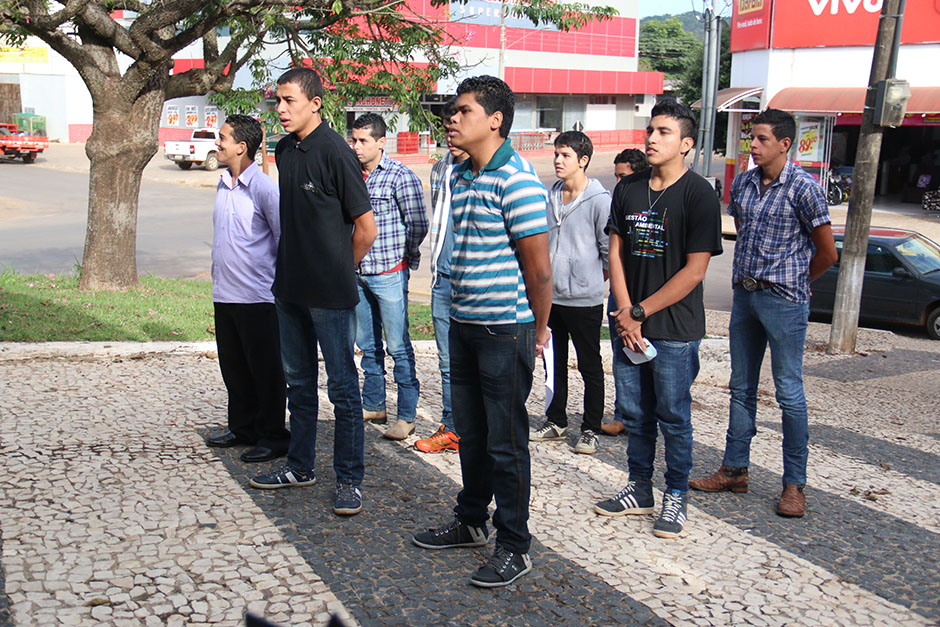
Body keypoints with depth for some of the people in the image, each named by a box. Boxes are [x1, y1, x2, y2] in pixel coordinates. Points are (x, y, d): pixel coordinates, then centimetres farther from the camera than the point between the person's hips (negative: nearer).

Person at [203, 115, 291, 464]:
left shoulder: (263, 188, -13)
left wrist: (274, 277, -6)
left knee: (265, 369, 2)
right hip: (224, 294, 8)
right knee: (233, 367, 16)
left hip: (257, 297, -8)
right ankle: (242, 428, 30)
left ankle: (273, 436, 11)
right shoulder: (223, 185, 12)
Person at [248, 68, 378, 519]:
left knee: (342, 386, 1)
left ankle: (349, 480, 10)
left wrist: (339, 272, 0)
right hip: (290, 287, 8)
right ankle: (300, 466, 31)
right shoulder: (284, 150, 9)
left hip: (329, 295, -8)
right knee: (299, 381, 17)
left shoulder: (335, 152, -14)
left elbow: (366, 228, -12)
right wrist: (293, 269, 15)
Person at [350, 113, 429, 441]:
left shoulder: (400, 175, -10)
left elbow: (418, 224, -9)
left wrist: (406, 257, 1)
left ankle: (407, 416, 6)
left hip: (389, 274, -6)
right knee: (368, 344, 15)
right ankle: (373, 405, 27)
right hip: (358, 273, 6)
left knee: (399, 347, -2)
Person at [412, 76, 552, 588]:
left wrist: (537, 330, -7)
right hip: (462, 325, 8)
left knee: (505, 442, 1)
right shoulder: (459, 177, 11)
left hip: (505, 331, -8)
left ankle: (514, 546, 15)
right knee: (470, 434, 19)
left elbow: (539, 267, -16)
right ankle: (470, 522, 36)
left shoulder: (517, 181, -17)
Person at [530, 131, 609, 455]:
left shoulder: (599, 200, -12)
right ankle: (556, 421, 31)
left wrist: (595, 278, 1)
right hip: (550, 295, 6)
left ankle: (590, 429, 18)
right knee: (555, 363, 17)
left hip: (584, 299, -6)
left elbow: (611, 249, -8)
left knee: (590, 366, 6)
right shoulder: (549, 197, 7)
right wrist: (544, 275, 13)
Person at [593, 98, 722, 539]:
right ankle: (639, 490, 28)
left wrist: (640, 312, -11)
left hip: (675, 329, -5)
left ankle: (676, 498, 20)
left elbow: (694, 271, -12)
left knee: (673, 417, 5)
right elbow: (616, 252, 7)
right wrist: (625, 314, -4)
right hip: (629, 324, 5)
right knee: (635, 414, 13)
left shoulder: (699, 195, -9)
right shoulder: (628, 189, 8)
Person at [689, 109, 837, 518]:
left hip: (784, 301, -6)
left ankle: (794, 484, 9)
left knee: (789, 392, 0)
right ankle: (735, 469, 23)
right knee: (742, 387, 12)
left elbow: (827, 252, -5)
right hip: (744, 295, 6)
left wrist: (794, 284, 7)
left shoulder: (803, 188, -11)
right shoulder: (742, 184, 7)